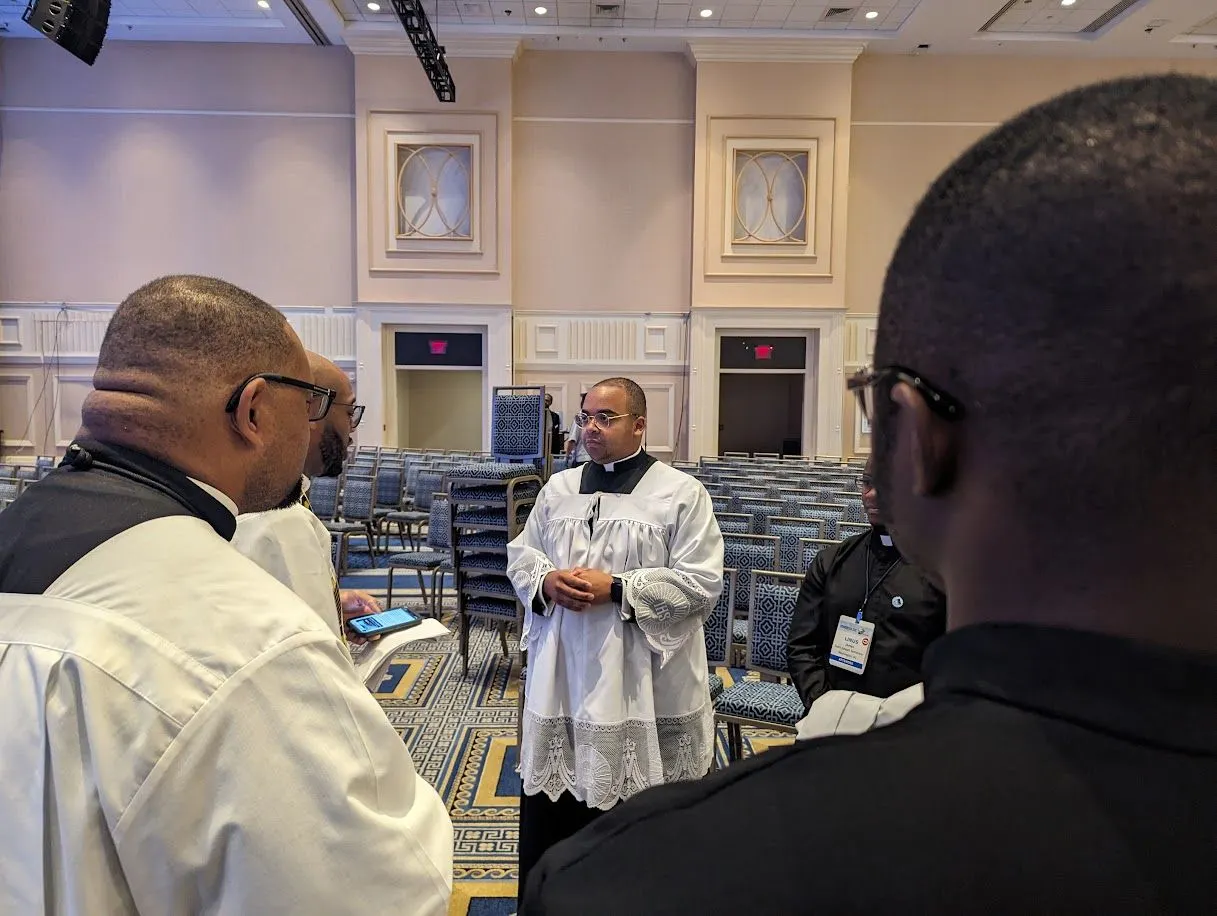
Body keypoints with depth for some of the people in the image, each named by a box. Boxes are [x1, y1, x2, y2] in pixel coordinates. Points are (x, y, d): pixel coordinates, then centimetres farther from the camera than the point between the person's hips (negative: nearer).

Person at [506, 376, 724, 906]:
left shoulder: (682, 494, -6)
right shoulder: (558, 489, 9)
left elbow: (701, 582, -12)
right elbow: (520, 554, 14)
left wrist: (617, 588, -19)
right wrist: (545, 581, -9)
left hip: (643, 681, -4)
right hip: (559, 674, 4)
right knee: (549, 793, 15)